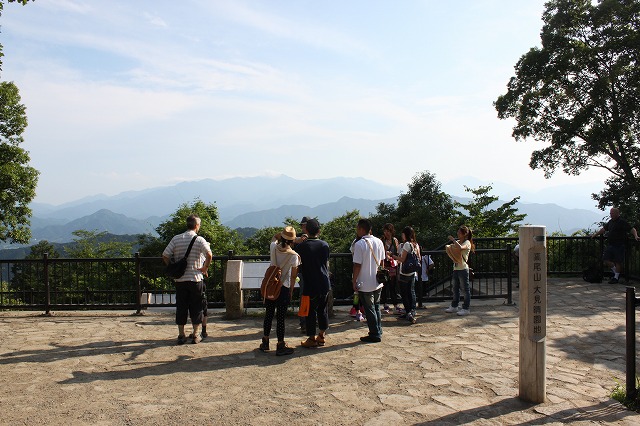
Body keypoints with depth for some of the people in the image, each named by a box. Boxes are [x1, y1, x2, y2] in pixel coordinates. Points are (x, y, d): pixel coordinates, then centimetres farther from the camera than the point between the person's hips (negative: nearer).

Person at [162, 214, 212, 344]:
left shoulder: (176, 239, 3)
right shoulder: (199, 240, -7)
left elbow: (165, 256, -1)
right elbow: (209, 255, -22)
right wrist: (205, 268, -8)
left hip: (180, 279, 3)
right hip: (196, 278, -3)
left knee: (181, 307, 11)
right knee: (196, 307, 8)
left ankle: (181, 335, 15)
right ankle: (196, 335, 12)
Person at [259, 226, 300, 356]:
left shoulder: (274, 248, -5)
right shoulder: (294, 256, -13)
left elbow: (275, 237, 20)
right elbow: (293, 276, -6)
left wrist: (282, 235, 6)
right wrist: (291, 291, 5)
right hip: (283, 288, -4)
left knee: (268, 315, 15)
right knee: (280, 318, 2)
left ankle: (265, 342, 27)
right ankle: (280, 346, 10)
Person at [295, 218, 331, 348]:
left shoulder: (301, 246, -10)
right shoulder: (324, 245, -1)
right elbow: (327, 263, 9)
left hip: (310, 284, -3)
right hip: (324, 283, 4)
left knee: (311, 311, 4)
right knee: (323, 309, 15)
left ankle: (312, 339, 9)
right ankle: (322, 336, 24)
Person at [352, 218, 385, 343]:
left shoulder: (359, 244, -18)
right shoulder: (379, 242, 2)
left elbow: (357, 265, -17)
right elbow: (382, 262, 9)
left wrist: (354, 281, -8)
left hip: (365, 284, -6)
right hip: (377, 283, 6)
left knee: (369, 310, 4)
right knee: (376, 308, 19)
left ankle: (374, 335, 10)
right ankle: (378, 332, 27)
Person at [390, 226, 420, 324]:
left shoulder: (406, 244, -15)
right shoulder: (416, 245, 7)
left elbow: (402, 259, -17)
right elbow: (419, 259, 13)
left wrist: (392, 255, -9)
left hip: (404, 273, -8)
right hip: (413, 273, 8)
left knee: (404, 293, 0)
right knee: (411, 292, 12)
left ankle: (409, 313, -1)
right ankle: (412, 312, 13)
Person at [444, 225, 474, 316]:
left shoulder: (467, 243, -10)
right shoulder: (458, 242, 13)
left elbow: (460, 248, -31)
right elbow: (448, 248, 11)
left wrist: (453, 240, -23)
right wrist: (449, 247, -9)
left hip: (463, 269, -8)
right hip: (456, 268, 8)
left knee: (466, 289, 0)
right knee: (455, 288, 15)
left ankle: (466, 309, 5)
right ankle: (454, 306, 25)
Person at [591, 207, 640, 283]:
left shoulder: (622, 222, -9)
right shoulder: (610, 222, 14)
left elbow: (632, 229, -14)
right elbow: (603, 229, 27)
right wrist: (595, 234, 27)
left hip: (619, 246, -7)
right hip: (609, 245, 7)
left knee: (618, 262, 1)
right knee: (606, 260, 5)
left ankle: (616, 278, 12)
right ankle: (616, 272, 26)